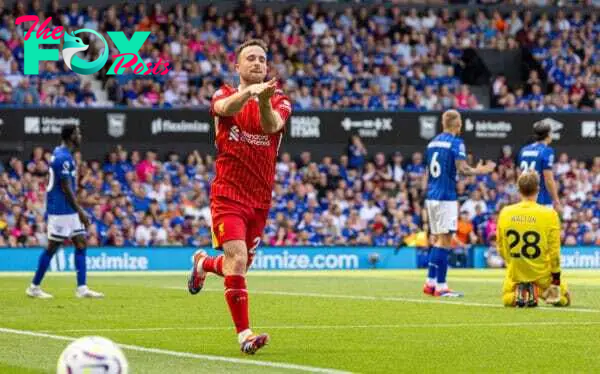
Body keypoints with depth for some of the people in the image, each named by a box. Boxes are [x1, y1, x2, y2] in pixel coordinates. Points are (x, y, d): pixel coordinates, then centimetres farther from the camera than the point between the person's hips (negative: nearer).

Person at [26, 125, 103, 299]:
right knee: (52, 247, -3)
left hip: (69, 211, 10)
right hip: (61, 211, -10)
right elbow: (66, 188, -20)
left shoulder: (61, 153, 13)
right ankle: (34, 287, 6)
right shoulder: (63, 157, -18)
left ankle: (82, 288, 2)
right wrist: (80, 212, -18)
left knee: (81, 244, 5)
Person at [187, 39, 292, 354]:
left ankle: (203, 264, 49)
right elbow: (226, 108, -29)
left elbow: (273, 125, -21)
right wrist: (249, 91, -50)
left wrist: (265, 103, -44)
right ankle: (244, 334, -16)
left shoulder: (279, 102, 3)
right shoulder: (224, 95, -2)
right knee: (237, 260, -20)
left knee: (239, 265, 15)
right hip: (228, 195, -4)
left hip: (260, 199, 4)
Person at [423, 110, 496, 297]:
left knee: (437, 240, 14)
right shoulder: (456, 143, -9)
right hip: (446, 197, -8)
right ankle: (441, 286, -7)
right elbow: (462, 169, -18)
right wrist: (480, 171, -1)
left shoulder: (433, 142, 14)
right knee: (445, 241, -5)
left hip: (431, 196, 8)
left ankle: (430, 282, 12)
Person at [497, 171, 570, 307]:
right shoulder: (549, 214, -16)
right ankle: (545, 291, -9)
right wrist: (556, 277, -3)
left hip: (516, 274, 2)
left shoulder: (505, 213, -7)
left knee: (507, 299, 30)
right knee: (564, 299, 24)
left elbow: (501, 248, 3)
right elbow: (554, 251, -12)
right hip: (542, 274, -2)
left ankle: (518, 292, -6)